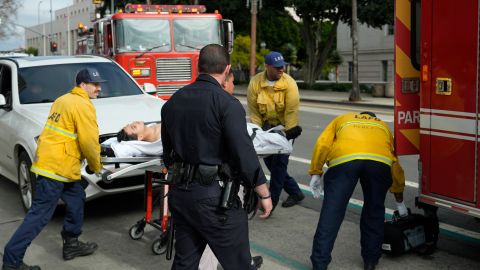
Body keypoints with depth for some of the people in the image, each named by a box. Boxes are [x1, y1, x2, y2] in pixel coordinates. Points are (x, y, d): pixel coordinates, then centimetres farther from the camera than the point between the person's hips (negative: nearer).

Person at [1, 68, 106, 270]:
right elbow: (89, 142, -14)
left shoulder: (64, 100, 16)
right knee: (40, 215, -5)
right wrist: (96, 166, 3)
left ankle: (71, 244, 31)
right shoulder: (83, 105, -12)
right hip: (56, 167, -10)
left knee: (76, 200, 21)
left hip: (47, 160, 10)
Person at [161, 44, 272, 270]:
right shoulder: (227, 103, -14)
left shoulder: (173, 102, 7)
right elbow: (244, 154, -18)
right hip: (214, 198, -7)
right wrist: (264, 194, -8)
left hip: (180, 194, 7)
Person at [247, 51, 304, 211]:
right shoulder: (255, 83, -10)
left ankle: (272, 201, -1)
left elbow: (291, 111, -17)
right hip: (267, 127, 4)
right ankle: (295, 192, 23)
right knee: (269, 161, 9)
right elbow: (254, 111, -6)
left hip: (285, 127, -4)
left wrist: (288, 132, -19)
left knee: (278, 162, -9)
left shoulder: (289, 83, -17)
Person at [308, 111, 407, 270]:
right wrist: (400, 202, 49)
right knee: (374, 211, 21)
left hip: (343, 158, -1)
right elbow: (395, 167, 40)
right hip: (380, 160, 2)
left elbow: (322, 144, 17)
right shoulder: (383, 126, 40)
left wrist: (315, 173, 19)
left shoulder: (343, 119, 37)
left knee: (331, 212, 3)